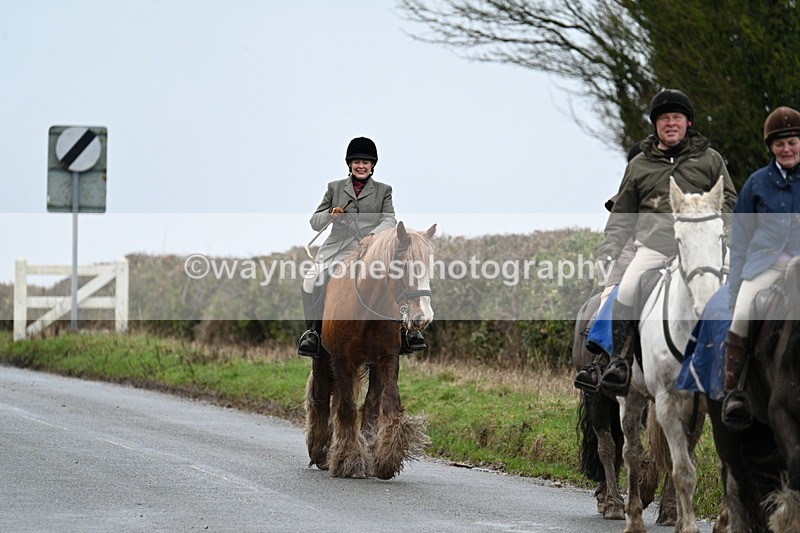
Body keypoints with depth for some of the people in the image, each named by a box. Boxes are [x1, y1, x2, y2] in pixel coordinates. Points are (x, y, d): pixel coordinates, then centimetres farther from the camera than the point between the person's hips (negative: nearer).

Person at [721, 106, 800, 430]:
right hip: (765, 264, 0)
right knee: (742, 317, -27)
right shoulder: (758, 183, 10)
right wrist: (735, 289, 10)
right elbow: (740, 239, 14)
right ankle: (735, 392, -24)